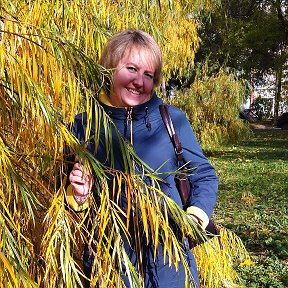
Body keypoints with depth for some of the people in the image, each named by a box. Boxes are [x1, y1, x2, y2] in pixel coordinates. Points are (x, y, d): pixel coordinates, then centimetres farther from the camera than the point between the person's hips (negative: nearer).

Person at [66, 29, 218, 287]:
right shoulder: (84, 124, -4)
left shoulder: (172, 119, -6)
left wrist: (196, 218, -11)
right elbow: (72, 194, 8)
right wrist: (79, 195, -14)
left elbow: (204, 176, 4)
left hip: (167, 256, 0)